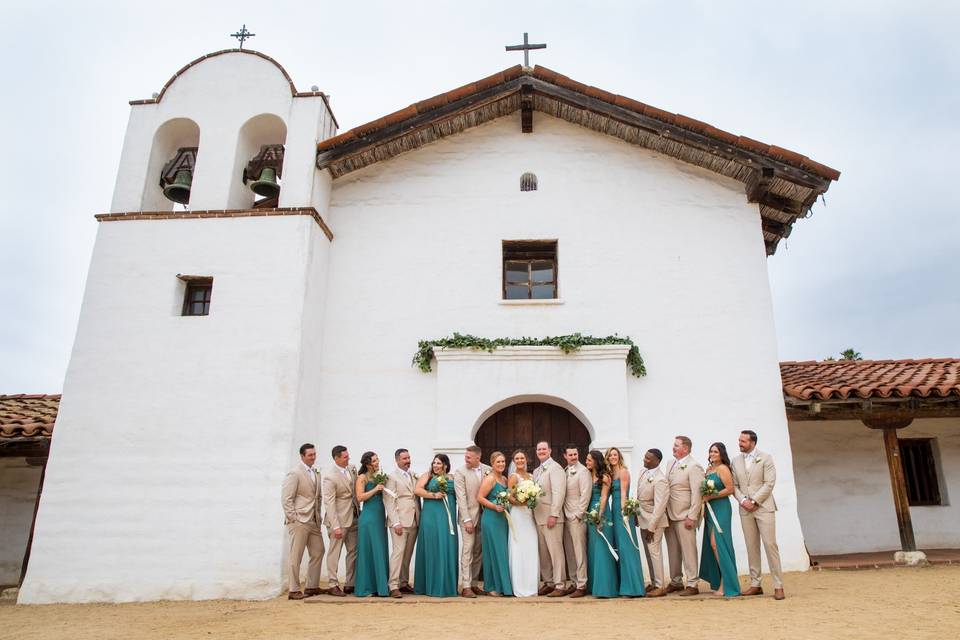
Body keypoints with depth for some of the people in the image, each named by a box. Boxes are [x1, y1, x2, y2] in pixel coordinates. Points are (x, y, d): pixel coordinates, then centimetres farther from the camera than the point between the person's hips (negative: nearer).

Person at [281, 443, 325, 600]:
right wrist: (293, 519, -15)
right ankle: (294, 590, 8)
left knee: (318, 552, 11)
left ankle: (312, 587, 22)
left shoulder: (316, 474, 12)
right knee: (296, 556, 0)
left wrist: (318, 516, 10)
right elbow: (286, 499, -13)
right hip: (299, 521, -8)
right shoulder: (294, 473, -10)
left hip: (314, 521, 8)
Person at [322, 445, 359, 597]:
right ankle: (333, 585, 12)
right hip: (339, 518, -7)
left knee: (353, 551, 11)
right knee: (335, 552, 2)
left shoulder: (352, 469, 3)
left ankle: (350, 584, 20)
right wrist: (335, 526, -22)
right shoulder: (329, 476, -19)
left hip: (353, 517, 8)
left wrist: (358, 510, 9)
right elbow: (329, 503, -20)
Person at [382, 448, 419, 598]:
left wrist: (420, 518, 9)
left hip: (414, 521, 6)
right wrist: (396, 522, -15)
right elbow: (389, 501, -9)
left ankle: (404, 582, 20)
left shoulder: (414, 476, 14)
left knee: (408, 554, 10)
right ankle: (393, 586, -5)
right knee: (398, 552, -10)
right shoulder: (392, 477, -4)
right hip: (400, 522, -6)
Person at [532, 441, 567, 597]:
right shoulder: (536, 471, 18)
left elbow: (558, 493, -15)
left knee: (555, 551, -4)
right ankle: (548, 582, 19)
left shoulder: (555, 468, -8)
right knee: (543, 552, 11)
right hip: (538, 517, 8)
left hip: (551, 517, -8)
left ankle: (559, 586, 1)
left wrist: (553, 515, -19)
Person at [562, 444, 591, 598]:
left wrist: (577, 515, -13)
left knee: (580, 552, -2)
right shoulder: (564, 472, 12)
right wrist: (564, 514, 7)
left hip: (577, 517, -7)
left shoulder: (583, 471, -8)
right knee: (569, 552, 12)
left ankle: (582, 586, 5)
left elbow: (585, 495, -13)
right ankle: (573, 583, 21)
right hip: (566, 517, 7)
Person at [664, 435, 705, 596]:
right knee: (673, 551, 14)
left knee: (688, 551, -1)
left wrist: (692, 517, -17)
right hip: (669, 515, 8)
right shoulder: (671, 464, 13)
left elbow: (696, 494, -15)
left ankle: (692, 584, 7)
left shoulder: (693, 467, -11)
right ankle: (676, 582, 24)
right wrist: (665, 511, 11)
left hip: (684, 516, -7)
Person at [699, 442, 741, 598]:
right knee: (712, 545, 9)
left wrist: (710, 496, -16)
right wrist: (704, 508, 7)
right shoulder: (709, 469, 14)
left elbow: (730, 489, -16)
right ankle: (718, 582, 18)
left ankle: (726, 585, 1)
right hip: (709, 509, 8)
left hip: (721, 509, -8)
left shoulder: (723, 469, -9)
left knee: (717, 543, -7)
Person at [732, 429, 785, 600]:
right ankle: (755, 584, 14)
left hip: (763, 508, -4)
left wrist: (754, 501, -13)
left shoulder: (765, 458, -2)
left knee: (770, 545, -6)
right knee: (752, 547, 7)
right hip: (745, 510, 4)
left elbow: (769, 483, -9)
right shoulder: (736, 461, 11)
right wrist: (743, 500, -7)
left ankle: (778, 586, 1)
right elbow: (734, 485, 10)